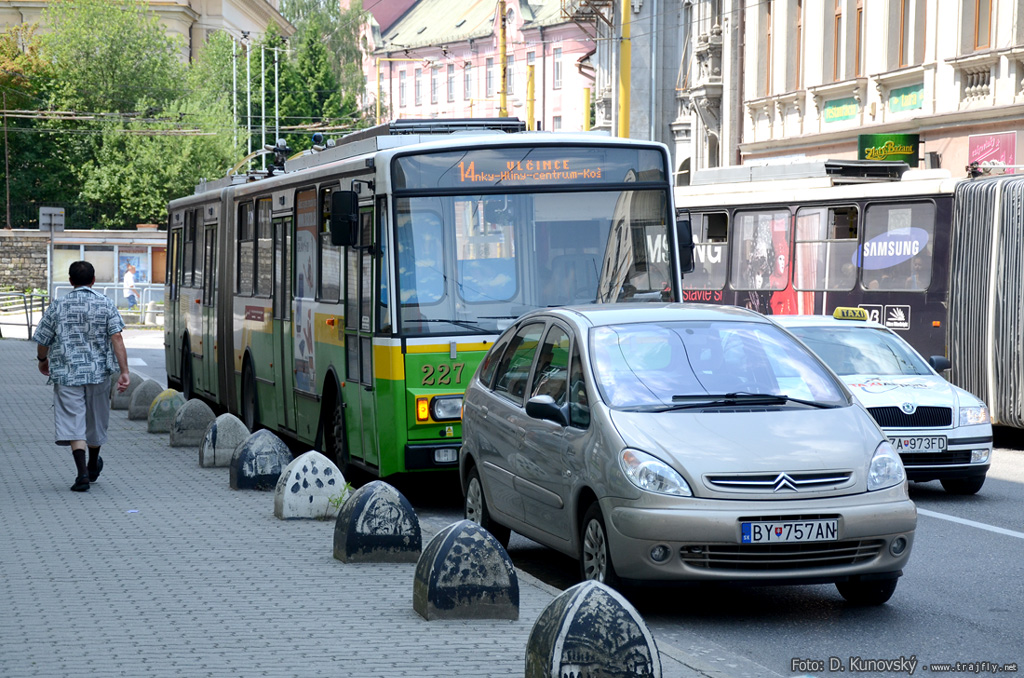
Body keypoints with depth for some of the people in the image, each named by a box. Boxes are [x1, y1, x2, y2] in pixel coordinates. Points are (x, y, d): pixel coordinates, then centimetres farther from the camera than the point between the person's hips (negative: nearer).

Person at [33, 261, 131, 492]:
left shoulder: (57, 306, -3)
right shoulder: (106, 305, -3)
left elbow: (42, 341, 3)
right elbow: (116, 339, -13)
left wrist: (42, 360, 24)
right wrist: (124, 372, -16)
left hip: (67, 374, -2)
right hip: (98, 372, 2)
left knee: (73, 424, -3)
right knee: (95, 420, 19)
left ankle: (82, 472, -20)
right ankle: (93, 467, 39)